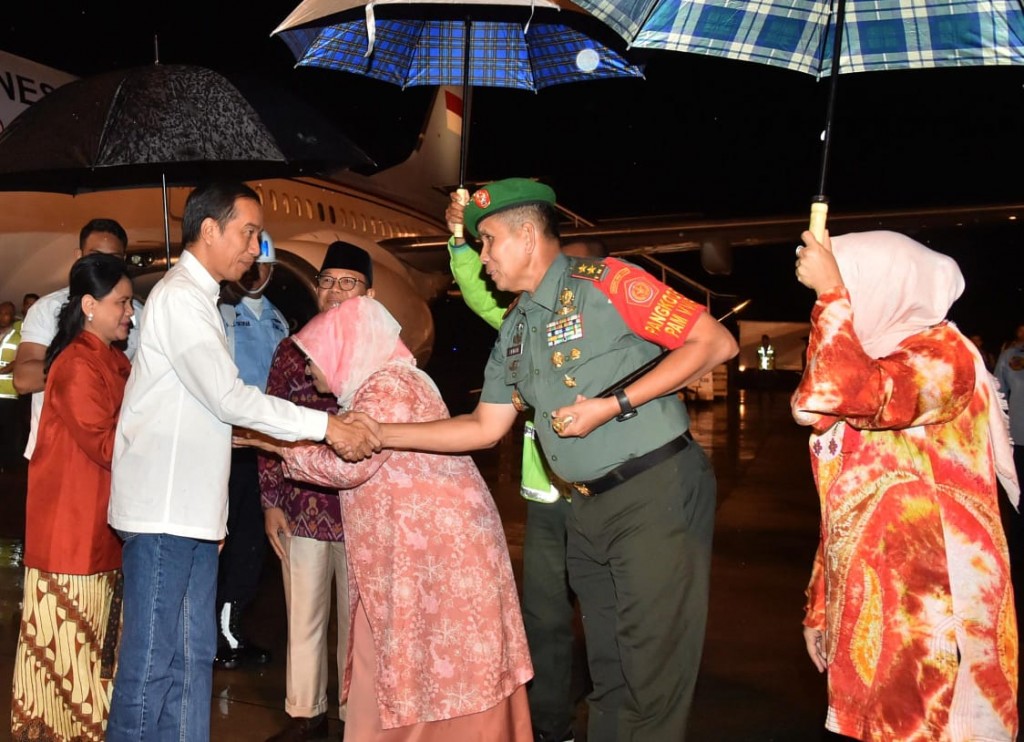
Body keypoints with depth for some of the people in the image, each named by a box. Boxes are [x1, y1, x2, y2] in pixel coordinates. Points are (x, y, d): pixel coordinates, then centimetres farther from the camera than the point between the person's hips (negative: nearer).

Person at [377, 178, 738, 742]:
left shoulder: (604, 283, -8)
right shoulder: (514, 332, 16)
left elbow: (716, 343, -12)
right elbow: (486, 427, 18)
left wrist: (614, 405, -16)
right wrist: (382, 433, 12)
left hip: (658, 491, -7)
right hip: (588, 507, 7)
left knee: (652, 672, -1)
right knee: (607, 673, 16)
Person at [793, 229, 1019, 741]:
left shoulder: (943, 353, -10)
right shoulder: (870, 365, 15)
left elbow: (844, 393, -33)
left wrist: (830, 293, -26)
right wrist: (821, 606, 15)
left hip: (928, 604, -8)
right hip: (866, 599, 8)